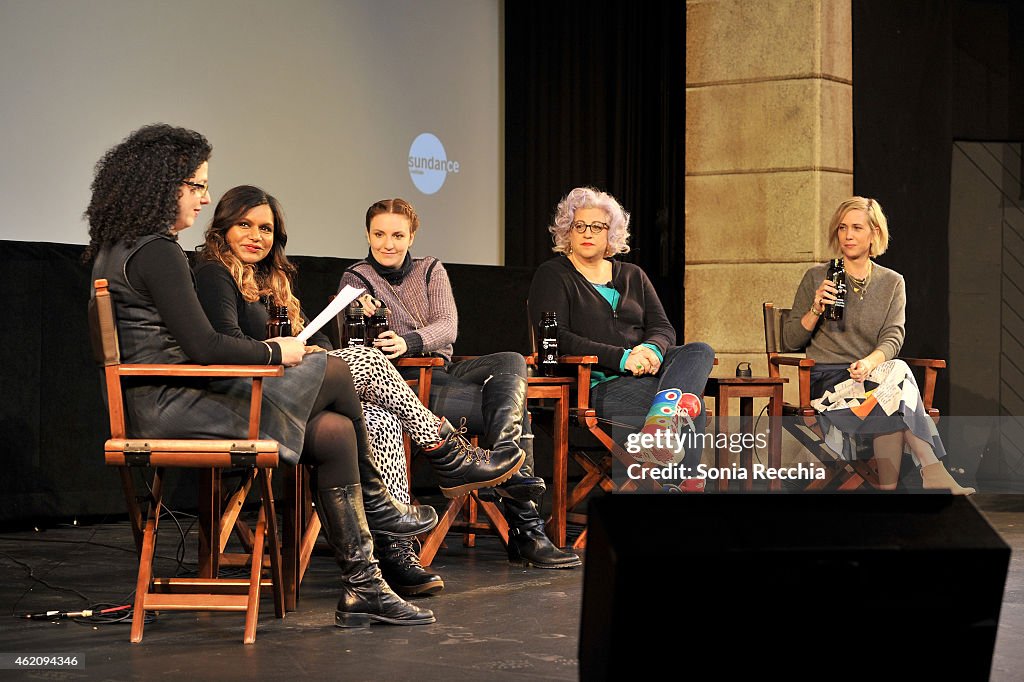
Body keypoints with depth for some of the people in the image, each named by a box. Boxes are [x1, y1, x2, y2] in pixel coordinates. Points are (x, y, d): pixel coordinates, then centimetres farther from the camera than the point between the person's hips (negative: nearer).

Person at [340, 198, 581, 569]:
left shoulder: (431, 271, 15)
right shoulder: (357, 278, 7)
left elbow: (448, 327, -4)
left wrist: (408, 341, -27)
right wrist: (359, 316, -34)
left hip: (444, 370, 5)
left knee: (512, 362, -28)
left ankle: (502, 458, -46)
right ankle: (526, 526, -37)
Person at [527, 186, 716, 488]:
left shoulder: (632, 276, 24)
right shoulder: (553, 276, 6)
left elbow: (663, 327, 14)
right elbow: (556, 339, -9)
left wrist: (651, 350, -14)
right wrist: (621, 358, -19)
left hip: (644, 373, 6)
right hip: (595, 386, -6)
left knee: (699, 351, -29)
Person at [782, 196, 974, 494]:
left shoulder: (892, 283, 13)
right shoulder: (817, 277, 8)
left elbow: (893, 338, -1)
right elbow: (790, 341, 6)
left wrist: (870, 363, -23)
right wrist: (816, 309, -12)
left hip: (873, 373, 2)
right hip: (826, 377, -2)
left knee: (897, 372, -35)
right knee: (894, 392, -32)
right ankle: (932, 472, -35)